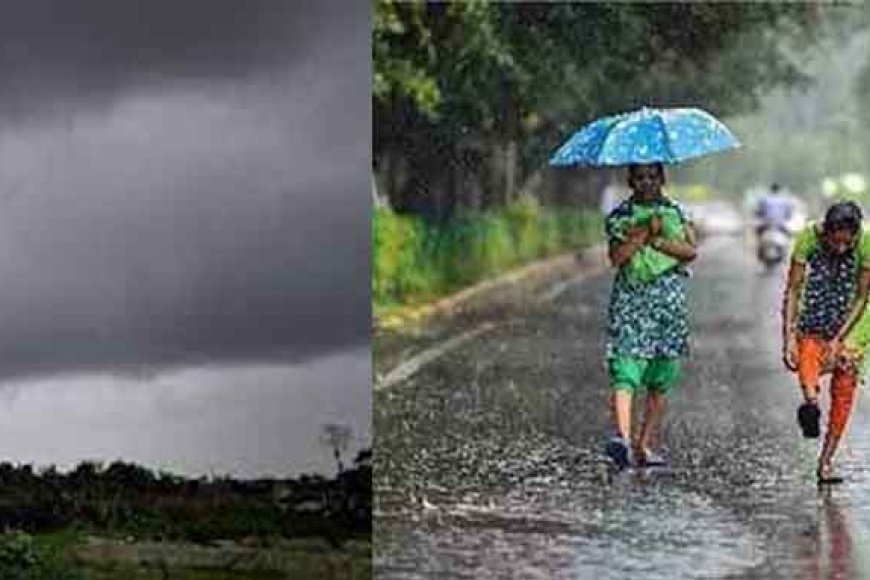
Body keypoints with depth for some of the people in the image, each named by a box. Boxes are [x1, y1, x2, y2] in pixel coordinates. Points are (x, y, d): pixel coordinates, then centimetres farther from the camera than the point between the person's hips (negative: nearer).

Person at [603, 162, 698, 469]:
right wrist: (646, 231, -13)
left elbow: (690, 251, -1)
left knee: (661, 379, 3)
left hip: (669, 299, 3)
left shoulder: (675, 212, 12)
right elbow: (617, 257, -8)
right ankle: (623, 437, -30)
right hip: (630, 298, -3)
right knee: (625, 372, -16)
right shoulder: (619, 216, 6)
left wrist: (653, 239, -10)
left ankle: (643, 445, 10)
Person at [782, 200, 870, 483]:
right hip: (815, 314, 2)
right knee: (808, 351, -29)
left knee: (844, 388, -6)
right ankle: (811, 400, -53)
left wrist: (838, 339, -23)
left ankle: (826, 461, -2)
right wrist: (789, 337, -29)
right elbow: (793, 289, -21)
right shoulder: (809, 237, -25)